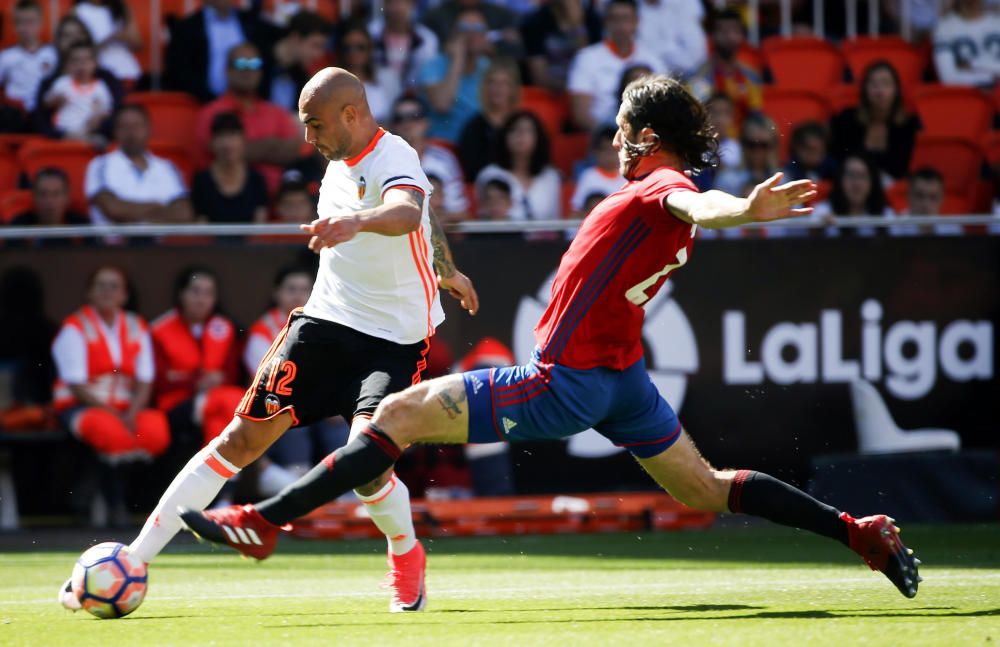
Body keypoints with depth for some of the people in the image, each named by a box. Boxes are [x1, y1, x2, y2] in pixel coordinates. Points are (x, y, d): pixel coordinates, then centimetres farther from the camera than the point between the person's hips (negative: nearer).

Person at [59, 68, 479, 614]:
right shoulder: (340, 164, 7)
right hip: (325, 320, 7)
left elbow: (408, 213, -44)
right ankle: (133, 558, -3)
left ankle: (406, 554, 12)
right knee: (245, 437, -3)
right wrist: (447, 272, 43)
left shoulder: (393, 160, -18)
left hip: (394, 338, -7)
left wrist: (356, 220, -65)